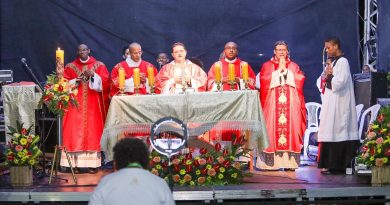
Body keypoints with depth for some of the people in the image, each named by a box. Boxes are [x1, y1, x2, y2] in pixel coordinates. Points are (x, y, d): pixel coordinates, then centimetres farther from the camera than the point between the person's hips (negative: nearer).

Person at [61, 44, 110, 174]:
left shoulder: (99, 66, 9)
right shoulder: (70, 67, 11)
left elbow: (105, 82, -1)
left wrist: (93, 75, -16)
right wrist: (75, 81, -10)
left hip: (93, 105, -1)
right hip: (75, 104, 1)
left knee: (92, 132, -5)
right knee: (75, 132, -7)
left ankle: (92, 164, -3)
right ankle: (75, 164, -7)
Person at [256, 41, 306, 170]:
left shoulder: (293, 66, 16)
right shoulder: (267, 66, 11)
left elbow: (300, 79, -1)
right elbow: (264, 80, -6)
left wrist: (286, 70, -3)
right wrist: (279, 70, -4)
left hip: (290, 104, 1)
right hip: (272, 104, -1)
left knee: (290, 129, -6)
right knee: (272, 129, -8)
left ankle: (289, 161, -6)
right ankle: (270, 162, -9)